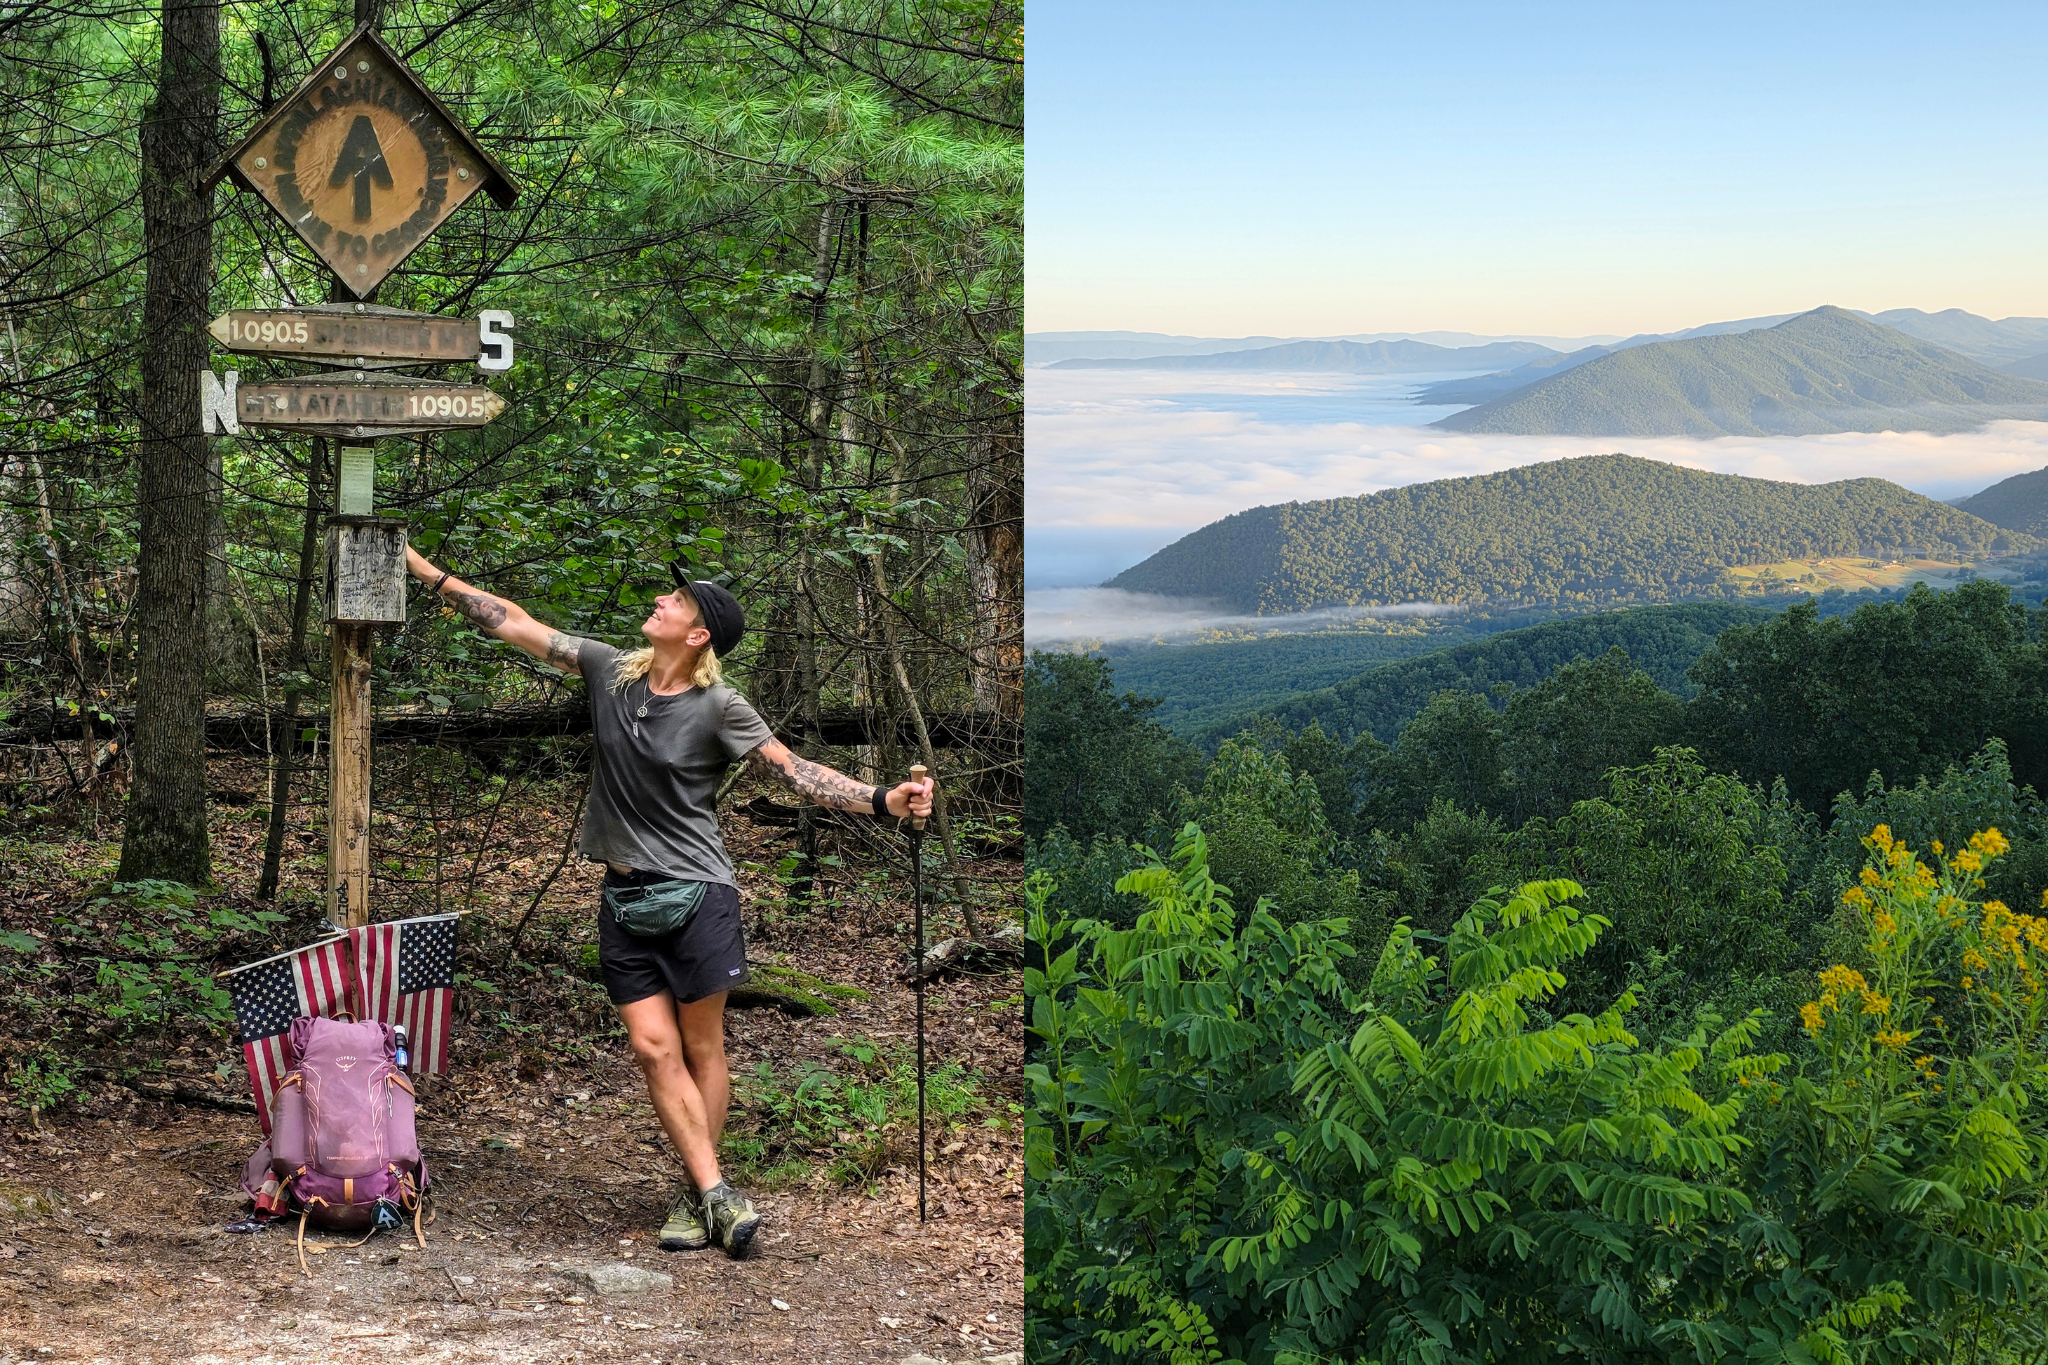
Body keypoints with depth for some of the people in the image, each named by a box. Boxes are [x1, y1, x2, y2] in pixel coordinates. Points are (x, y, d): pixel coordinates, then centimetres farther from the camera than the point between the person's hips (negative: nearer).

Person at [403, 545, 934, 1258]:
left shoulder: (718, 706, -8)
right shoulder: (611, 669, 4)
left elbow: (794, 770, -11)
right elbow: (516, 625, 8)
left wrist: (884, 800, -24)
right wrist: (428, 571, 8)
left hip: (694, 893, -4)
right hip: (624, 897, 4)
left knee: (701, 1050, 2)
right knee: (654, 1048, -3)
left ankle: (695, 1194, 12)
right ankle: (716, 1193, 0)